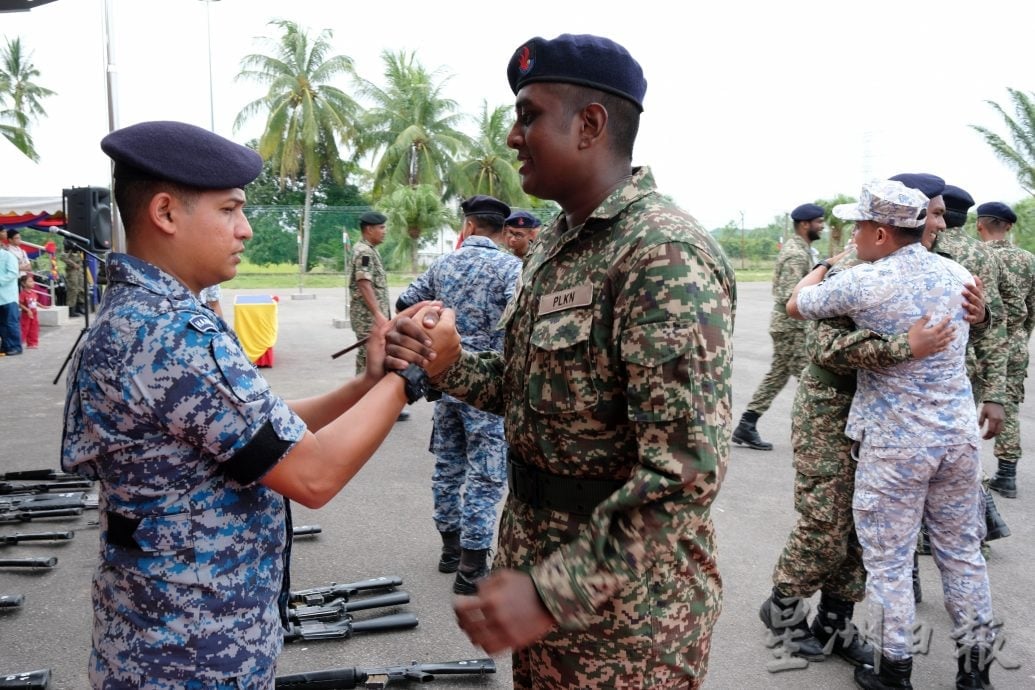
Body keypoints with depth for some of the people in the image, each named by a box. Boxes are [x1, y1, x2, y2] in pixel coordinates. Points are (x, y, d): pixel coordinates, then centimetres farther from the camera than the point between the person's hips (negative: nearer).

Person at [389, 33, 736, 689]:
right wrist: (447, 365, -5)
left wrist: (553, 593, -30)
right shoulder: (556, 242, 6)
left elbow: (687, 470, -29)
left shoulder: (664, 255, -24)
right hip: (538, 548, 8)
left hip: (625, 592, -8)